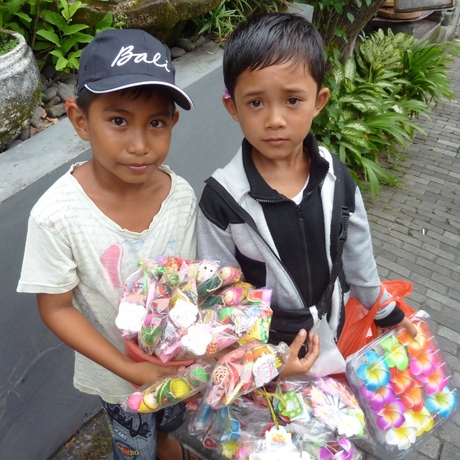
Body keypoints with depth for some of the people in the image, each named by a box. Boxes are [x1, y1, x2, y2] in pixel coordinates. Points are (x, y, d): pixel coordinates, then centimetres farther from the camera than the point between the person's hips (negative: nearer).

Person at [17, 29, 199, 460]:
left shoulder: (182, 196, -21)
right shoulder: (57, 215, -30)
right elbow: (56, 309, -18)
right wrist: (130, 369, -23)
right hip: (117, 371, -3)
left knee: (167, 419, 34)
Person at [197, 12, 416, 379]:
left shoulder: (336, 179, -16)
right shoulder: (221, 198, -26)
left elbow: (358, 257, 0)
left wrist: (388, 314, 12)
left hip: (329, 333, 4)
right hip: (263, 348, -3)